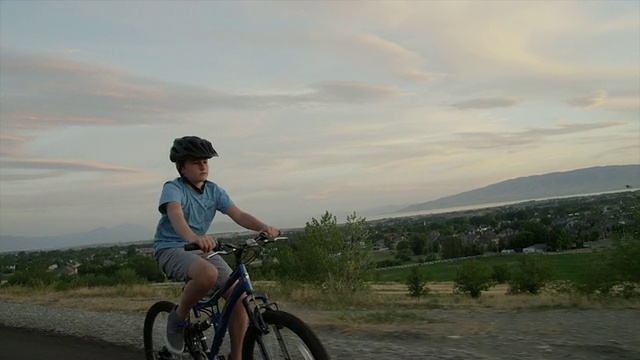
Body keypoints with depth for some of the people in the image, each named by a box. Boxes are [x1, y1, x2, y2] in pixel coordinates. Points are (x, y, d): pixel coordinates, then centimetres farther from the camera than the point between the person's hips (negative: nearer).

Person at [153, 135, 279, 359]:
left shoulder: (214, 191, 3)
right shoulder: (173, 188, -13)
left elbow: (238, 215, -11)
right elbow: (175, 214, -35)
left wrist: (263, 227, -32)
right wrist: (192, 237, -57)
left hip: (203, 249, 6)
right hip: (171, 249, -6)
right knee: (208, 273, -39)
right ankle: (178, 318, -10)